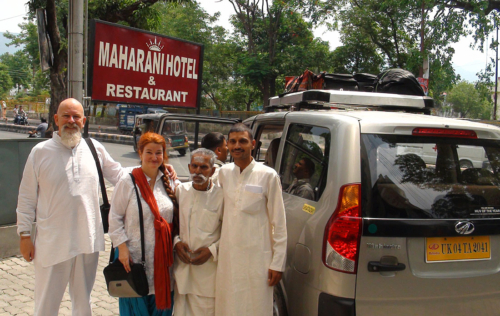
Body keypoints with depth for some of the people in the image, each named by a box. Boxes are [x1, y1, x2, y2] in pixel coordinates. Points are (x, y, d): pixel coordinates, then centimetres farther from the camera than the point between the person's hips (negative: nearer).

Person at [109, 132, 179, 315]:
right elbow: (115, 218, -5)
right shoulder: (128, 182, -6)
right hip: (135, 257, -3)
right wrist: (122, 248, -12)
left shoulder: (169, 183, 6)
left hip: (163, 258, 4)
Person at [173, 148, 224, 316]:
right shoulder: (180, 190, 5)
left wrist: (212, 250, -11)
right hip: (182, 267, 3)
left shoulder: (221, 195, -7)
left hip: (209, 270, -3)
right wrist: (176, 242, -1)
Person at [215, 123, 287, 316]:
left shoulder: (268, 176, -6)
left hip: (257, 260, -4)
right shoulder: (223, 172, 6)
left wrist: (277, 264, -8)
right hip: (227, 258, 4)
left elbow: (279, 223, -5)